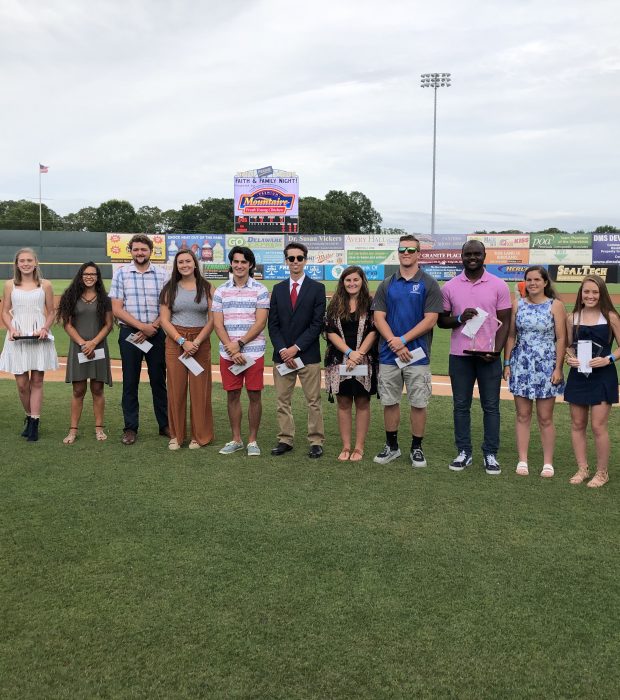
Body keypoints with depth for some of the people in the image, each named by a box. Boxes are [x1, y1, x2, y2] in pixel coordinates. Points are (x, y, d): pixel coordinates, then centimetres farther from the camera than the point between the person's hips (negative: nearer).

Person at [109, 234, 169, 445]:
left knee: (159, 380, 8)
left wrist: (153, 327, -12)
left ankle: (165, 424, 18)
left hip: (156, 333, 1)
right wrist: (142, 326, -11)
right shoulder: (121, 273, 2)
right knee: (130, 382, 5)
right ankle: (130, 428, 13)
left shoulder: (162, 273, 4)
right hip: (130, 333, -1)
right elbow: (117, 309, -3)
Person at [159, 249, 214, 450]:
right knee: (176, 389, 2)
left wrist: (196, 342, -12)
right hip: (174, 342, 1)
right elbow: (164, 320, 1)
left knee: (199, 389, 1)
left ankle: (199, 435, 13)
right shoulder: (170, 289, 7)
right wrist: (183, 341, -11)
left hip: (201, 342, -1)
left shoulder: (207, 288, 4)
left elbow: (212, 320, -1)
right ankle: (176, 435, 14)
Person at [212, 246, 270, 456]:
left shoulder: (260, 290, 0)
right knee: (232, 395, 9)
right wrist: (232, 350, -10)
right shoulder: (221, 291, 7)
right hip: (228, 354, 2)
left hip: (254, 352, -2)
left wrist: (240, 343, -15)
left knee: (254, 396, 3)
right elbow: (218, 324, 1)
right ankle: (236, 439, 21)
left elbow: (260, 323, -7)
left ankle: (252, 440, 15)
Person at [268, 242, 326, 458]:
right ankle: (285, 440, 17)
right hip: (282, 354, 3)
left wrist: (296, 348, -13)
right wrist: (282, 350, -7)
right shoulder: (278, 289, 10)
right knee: (282, 401, 8)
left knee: (313, 401, 2)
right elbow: (273, 324, 6)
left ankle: (316, 442, 10)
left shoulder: (317, 288, 0)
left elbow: (317, 324, -7)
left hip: (308, 355, -3)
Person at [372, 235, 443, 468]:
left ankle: (417, 448, 16)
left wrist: (403, 340, -14)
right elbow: (379, 317, 2)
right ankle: (391, 446, 22)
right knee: (389, 402, 9)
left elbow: (430, 319, -8)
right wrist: (393, 342, -13)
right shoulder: (387, 284, 9)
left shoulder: (429, 284, 0)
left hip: (417, 354, -3)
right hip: (389, 354, 3)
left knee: (419, 403, 3)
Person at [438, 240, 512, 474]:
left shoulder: (499, 286, 1)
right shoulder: (449, 287, 4)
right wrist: (459, 319, -14)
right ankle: (464, 452, 16)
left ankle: (490, 455, 13)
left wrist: (496, 351, -12)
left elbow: (504, 322, 1)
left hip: (489, 355, -1)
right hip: (459, 355, 1)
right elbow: (441, 321, 7)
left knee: (491, 406, 4)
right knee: (461, 406, 7)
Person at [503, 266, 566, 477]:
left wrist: (558, 368, -8)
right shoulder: (517, 304, 5)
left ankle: (548, 463, 14)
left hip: (546, 367, -2)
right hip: (521, 366, 2)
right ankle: (522, 460, 15)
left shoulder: (555, 305, -2)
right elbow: (511, 336, 8)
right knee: (522, 415, 7)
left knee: (545, 418, 3)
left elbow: (561, 339, -3)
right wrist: (507, 363, 4)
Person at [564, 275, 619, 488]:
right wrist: (569, 357, -7)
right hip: (578, 375, 4)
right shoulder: (572, 318, 4)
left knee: (598, 426, -3)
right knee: (577, 425, 8)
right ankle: (582, 469, 22)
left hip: (602, 376, -3)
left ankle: (602, 472, 14)